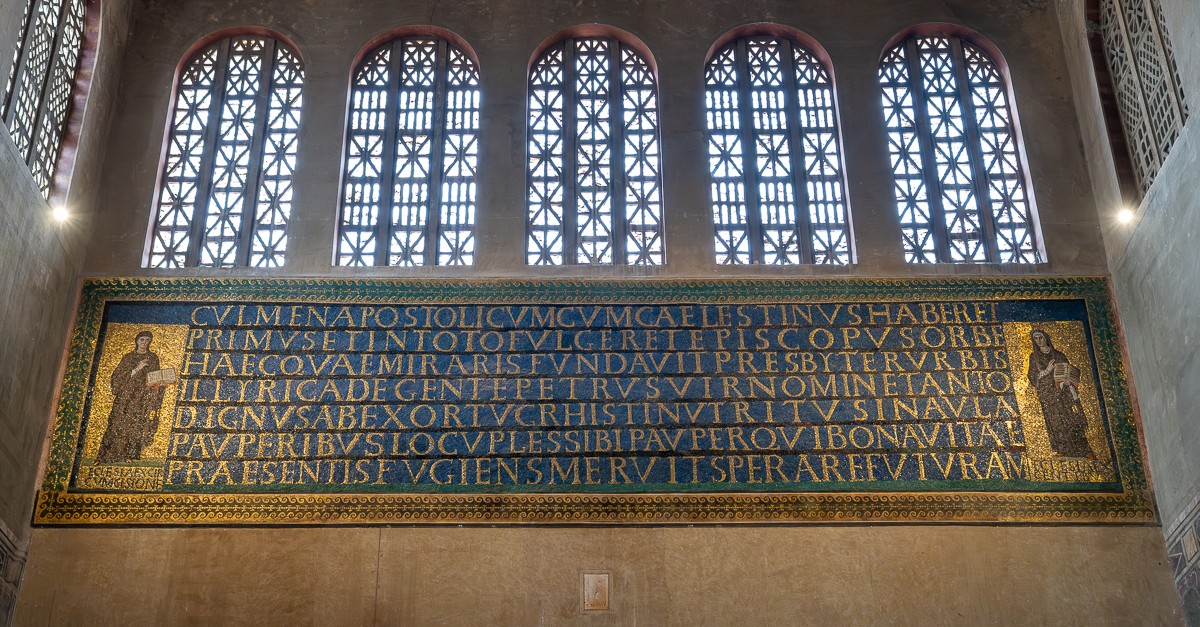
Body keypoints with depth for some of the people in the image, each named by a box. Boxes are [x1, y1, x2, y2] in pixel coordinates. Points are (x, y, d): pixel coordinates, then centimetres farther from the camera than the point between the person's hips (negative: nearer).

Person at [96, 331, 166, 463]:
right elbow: (119, 376, 2)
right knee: (121, 423, -9)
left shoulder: (152, 358, 13)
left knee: (138, 424, -11)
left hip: (143, 396, 0)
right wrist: (137, 369, -11)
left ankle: (130, 454, -10)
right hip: (126, 394, 0)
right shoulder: (128, 357, 11)